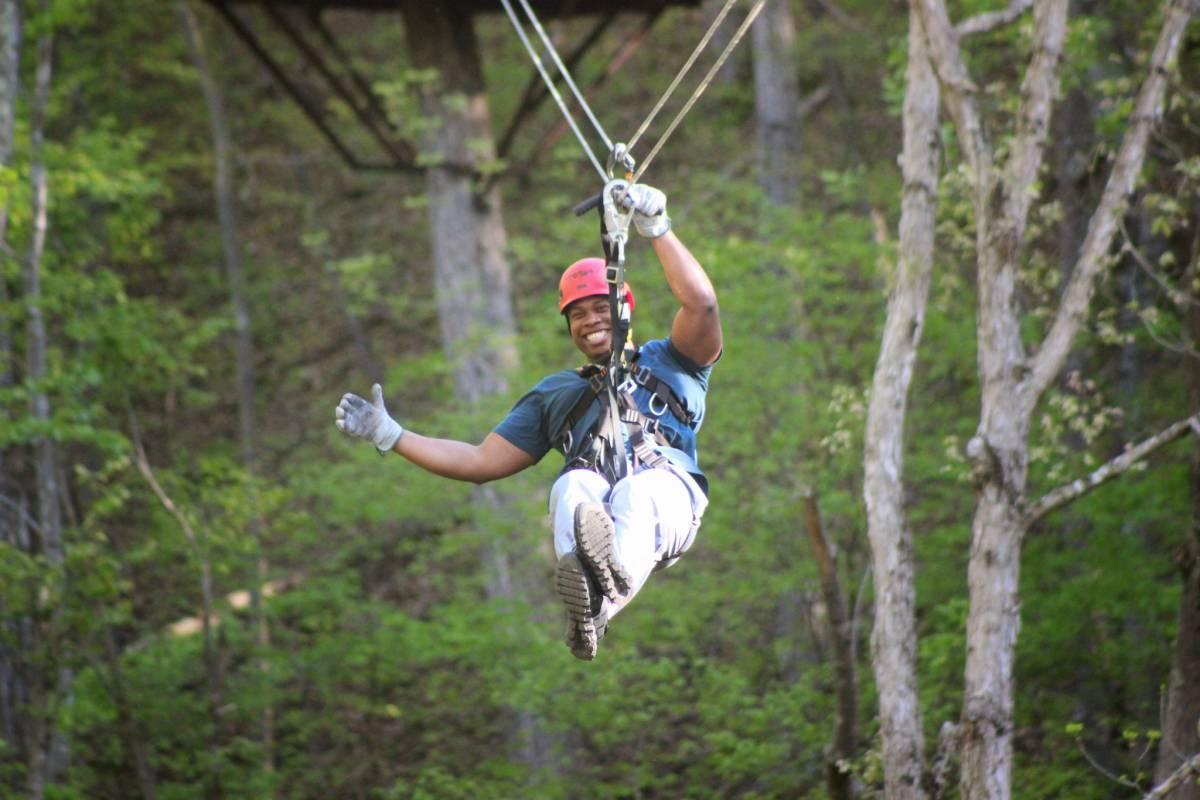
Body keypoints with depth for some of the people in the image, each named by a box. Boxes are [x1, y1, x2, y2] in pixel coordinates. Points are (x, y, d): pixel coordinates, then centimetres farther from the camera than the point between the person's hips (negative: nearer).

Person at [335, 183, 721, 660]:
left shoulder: (668, 362, 34)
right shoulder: (556, 392, 42)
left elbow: (701, 303, 13)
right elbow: (481, 463, 36)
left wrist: (656, 230, 12)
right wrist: (388, 436, 32)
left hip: (664, 493, -2)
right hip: (588, 499, 2)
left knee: (638, 492, -41)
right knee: (575, 486, -39)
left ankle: (612, 590, -76)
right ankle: (582, 588, -72)